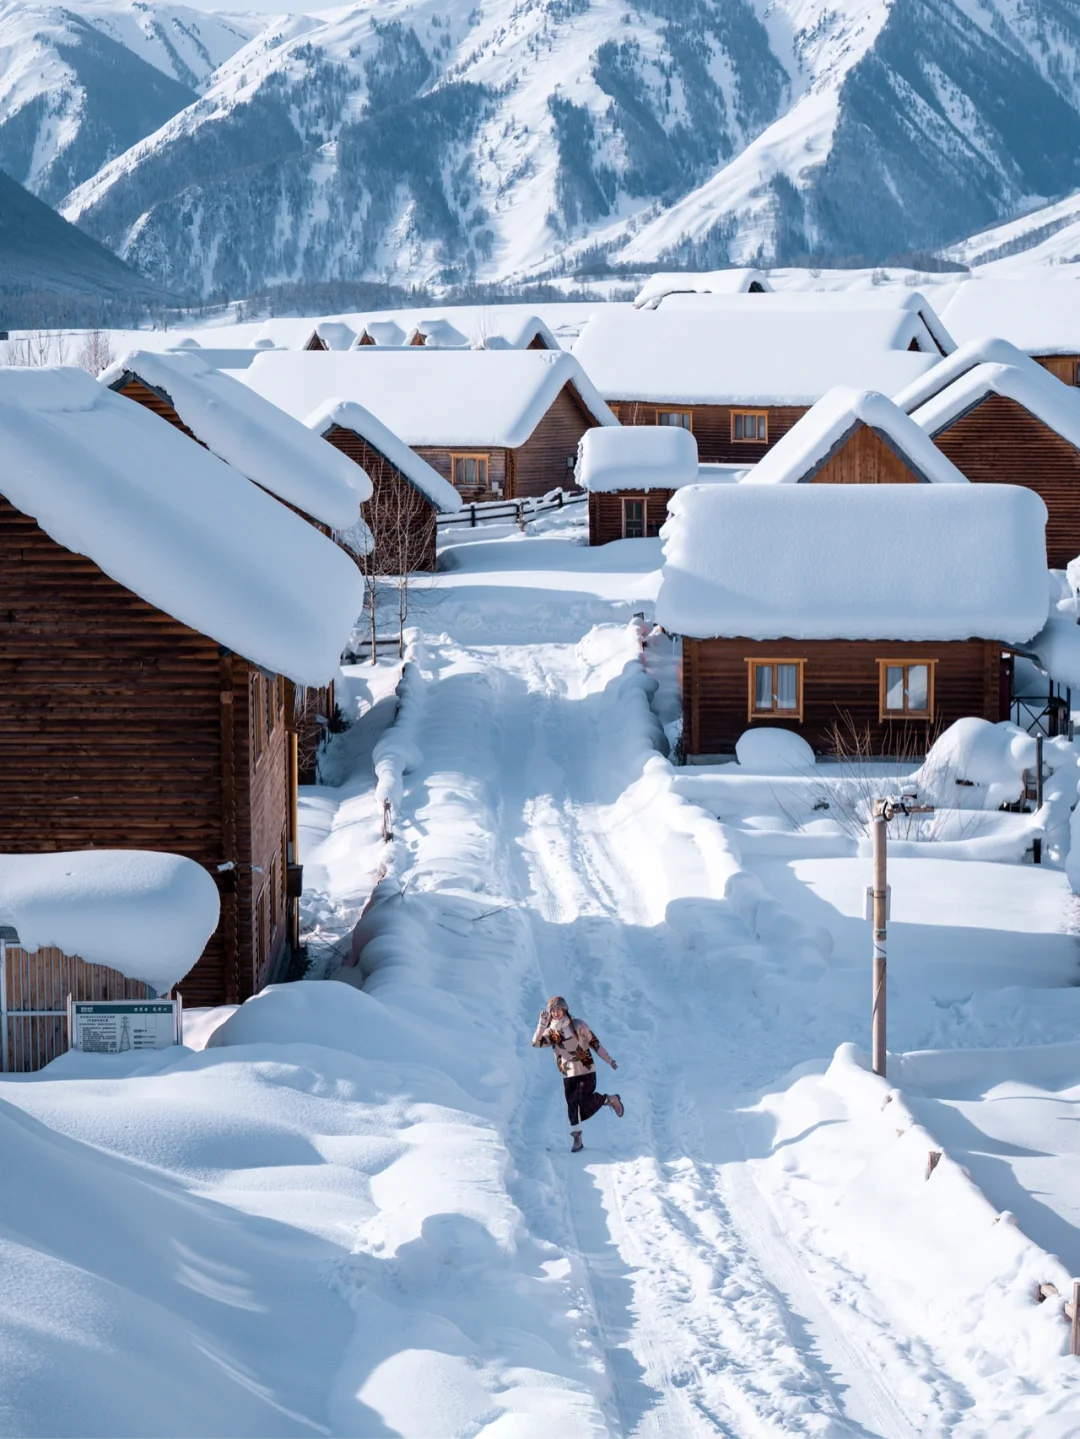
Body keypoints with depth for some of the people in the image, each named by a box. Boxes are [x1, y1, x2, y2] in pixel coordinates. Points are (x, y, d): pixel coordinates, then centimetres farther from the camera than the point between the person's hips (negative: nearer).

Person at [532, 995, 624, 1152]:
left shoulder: (578, 1026, -8)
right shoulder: (551, 1032, -1)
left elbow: (594, 1043, 0)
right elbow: (536, 1043, -17)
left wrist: (609, 1060, 5)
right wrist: (542, 1024, -26)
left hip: (586, 1070, -3)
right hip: (568, 1074, 3)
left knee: (583, 1100, -15)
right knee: (572, 1105, 1)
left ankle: (611, 1099, 11)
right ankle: (576, 1138, 10)